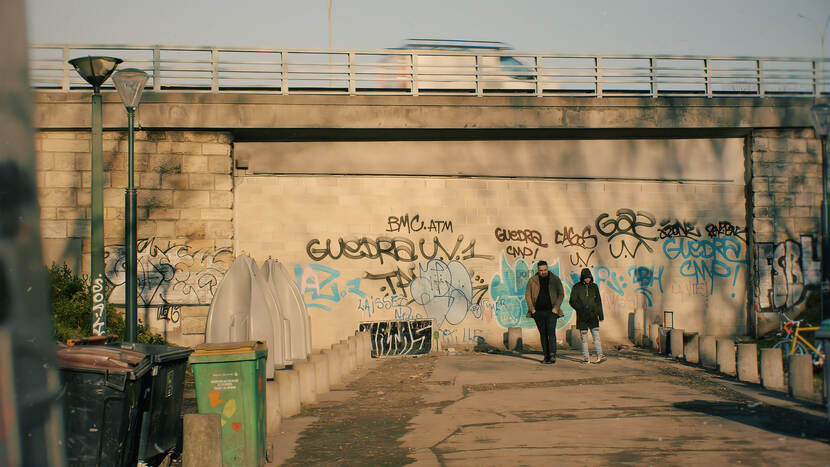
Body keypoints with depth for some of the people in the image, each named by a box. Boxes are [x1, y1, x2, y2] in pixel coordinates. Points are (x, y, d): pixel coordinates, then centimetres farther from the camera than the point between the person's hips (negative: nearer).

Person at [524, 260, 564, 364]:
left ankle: (553, 355, -18)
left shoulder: (555, 279, 3)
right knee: (543, 334, 5)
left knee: (551, 332, -14)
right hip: (538, 312, 2)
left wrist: (556, 307, -8)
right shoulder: (532, 280, 5)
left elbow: (561, 294, 4)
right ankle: (546, 356, 9)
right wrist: (531, 309, -3)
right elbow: (527, 295, 7)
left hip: (551, 311, -2)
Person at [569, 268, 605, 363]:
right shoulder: (576, 287, 0)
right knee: (584, 337, 1)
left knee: (596, 336, -9)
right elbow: (572, 301, -2)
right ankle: (586, 357, 7)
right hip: (582, 317, -1)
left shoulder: (594, 287, 9)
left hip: (593, 316, 1)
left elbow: (598, 301, 16)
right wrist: (582, 309, -14)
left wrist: (600, 314, 15)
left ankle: (600, 355, -15)